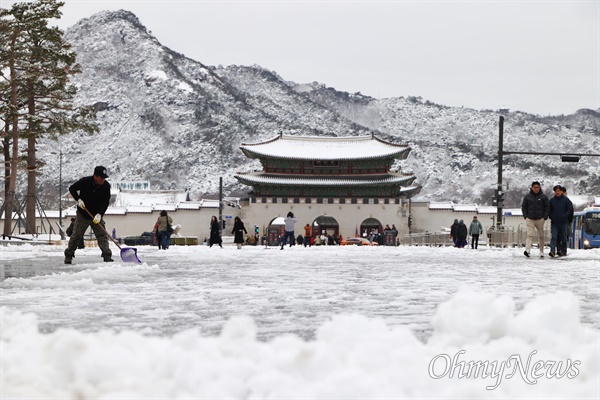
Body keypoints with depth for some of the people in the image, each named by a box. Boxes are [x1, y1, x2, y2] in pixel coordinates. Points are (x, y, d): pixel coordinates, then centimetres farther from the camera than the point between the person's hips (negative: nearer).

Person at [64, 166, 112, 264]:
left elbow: (106, 202, -11)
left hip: (97, 216, 2)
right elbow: (72, 189, -1)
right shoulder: (85, 181, -15)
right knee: (76, 235, -2)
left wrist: (99, 214, -23)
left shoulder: (106, 186, -10)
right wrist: (78, 199, -16)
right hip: (82, 215, -2)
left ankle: (107, 256, -7)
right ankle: (68, 255, 10)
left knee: (102, 235, -7)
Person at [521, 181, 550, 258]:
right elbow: (523, 207, 11)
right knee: (529, 235, -13)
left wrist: (545, 217, -4)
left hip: (540, 219, 0)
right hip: (530, 219, 0)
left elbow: (547, 207, 4)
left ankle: (541, 251, 18)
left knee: (541, 236, 8)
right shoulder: (527, 197, 4)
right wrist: (525, 216, 0)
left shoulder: (543, 197, 2)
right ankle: (527, 250, -24)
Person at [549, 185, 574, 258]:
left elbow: (570, 209, 0)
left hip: (563, 222, -1)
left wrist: (564, 216, -10)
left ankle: (563, 251, 14)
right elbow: (549, 210, 15)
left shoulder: (566, 200, 1)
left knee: (563, 238, 6)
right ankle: (552, 251, -19)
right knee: (554, 237, -10)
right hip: (554, 223, 1)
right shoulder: (552, 200, 8)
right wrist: (551, 217, 1)